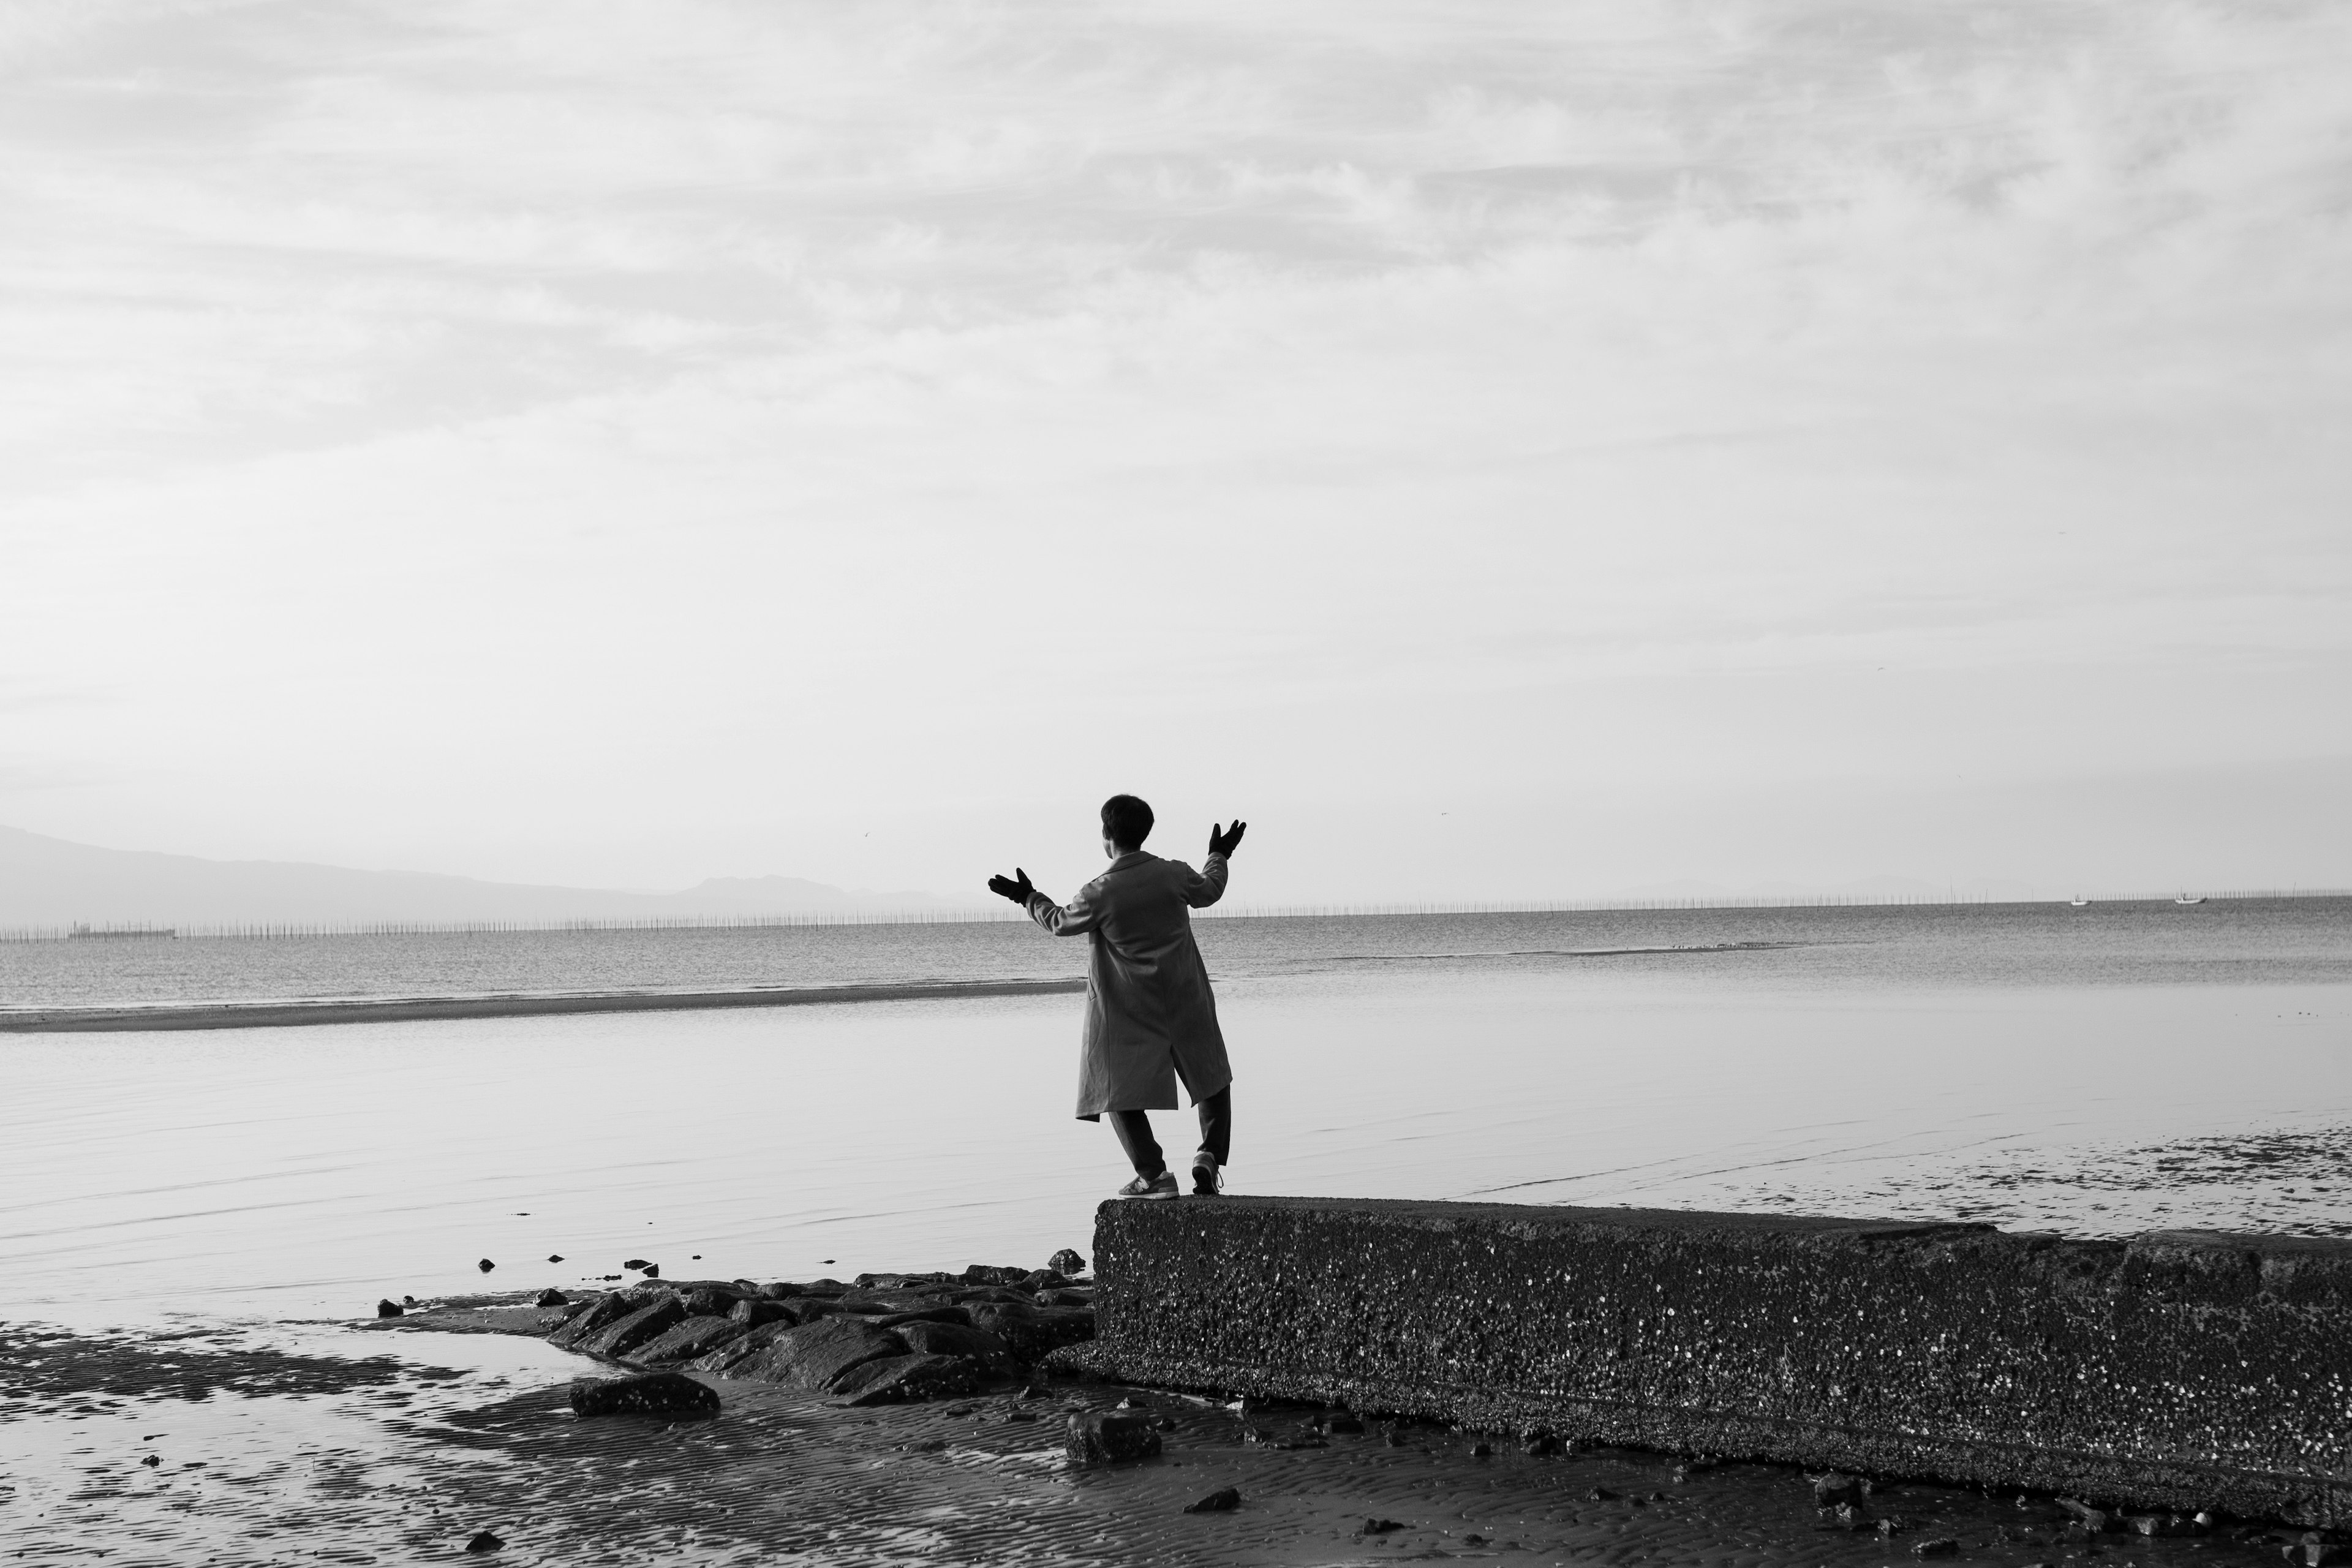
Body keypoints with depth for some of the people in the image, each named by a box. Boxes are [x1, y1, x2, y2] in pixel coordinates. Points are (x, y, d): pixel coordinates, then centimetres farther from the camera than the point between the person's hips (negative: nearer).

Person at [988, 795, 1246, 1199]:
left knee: (1120, 1091, 6)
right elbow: (1209, 891, 17)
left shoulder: (1099, 894, -14)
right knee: (1214, 1079, 17)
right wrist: (1218, 856, 37)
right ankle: (1210, 1156, 1)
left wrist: (1028, 898, 24)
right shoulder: (1174, 874, -5)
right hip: (1186, 1005, 3)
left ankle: (1153, 1173, -5)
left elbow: (1060, 921, 6)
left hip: (1129, 1014, -3)